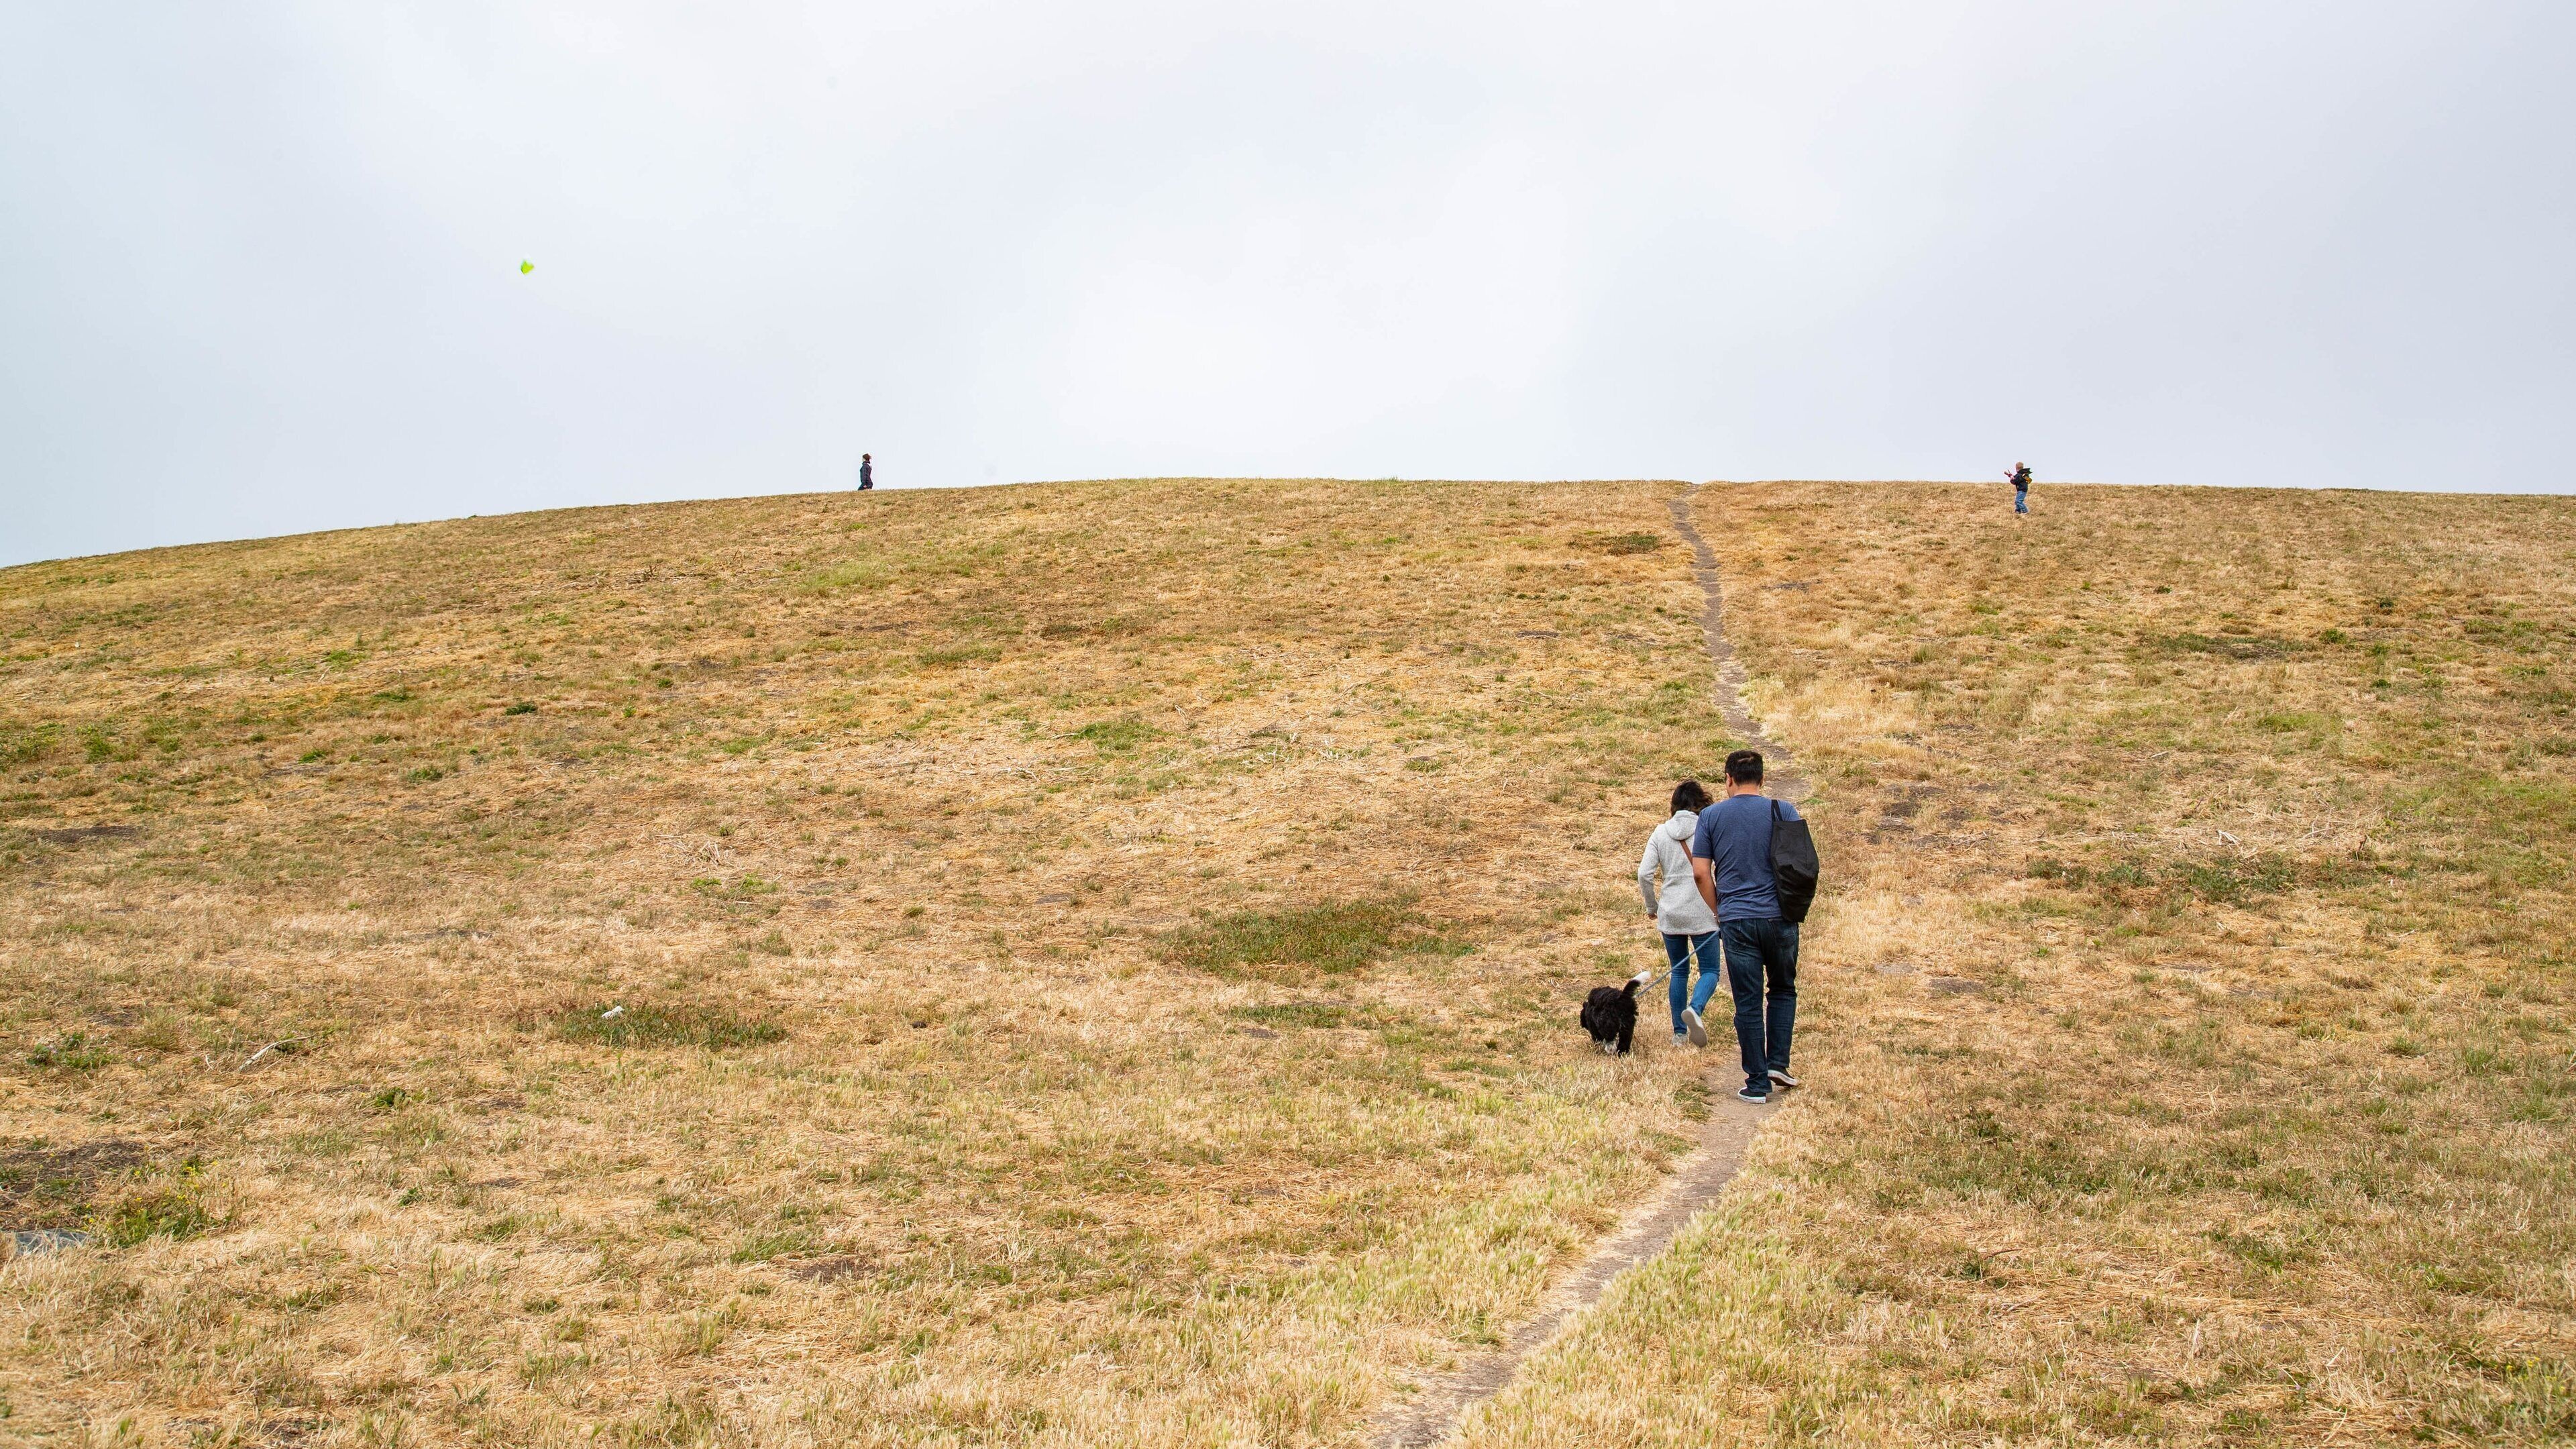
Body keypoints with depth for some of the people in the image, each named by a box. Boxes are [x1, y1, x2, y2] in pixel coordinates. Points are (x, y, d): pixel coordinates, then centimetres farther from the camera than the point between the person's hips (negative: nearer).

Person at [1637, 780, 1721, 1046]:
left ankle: (1679, 1032, 15)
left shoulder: (1661, 832, 2)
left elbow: (1644, 874, -2)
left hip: (1670, 914, 3)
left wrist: (1652, 906, 12)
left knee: (1679, 971, 15)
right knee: (1710, 971, 6)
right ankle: (1694, 1009, -23)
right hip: (1702, 914, -3)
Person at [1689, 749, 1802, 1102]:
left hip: (1736, 921, 0)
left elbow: (1700, 874, -1)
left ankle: (1757, 1083, 7)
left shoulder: (1711, 816, 1)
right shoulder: (1783, 811, 0)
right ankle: (1778, 1063, 10)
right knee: (1783, 989, 21)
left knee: (1748, 1004, 5)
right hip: (1779, 916, 1)